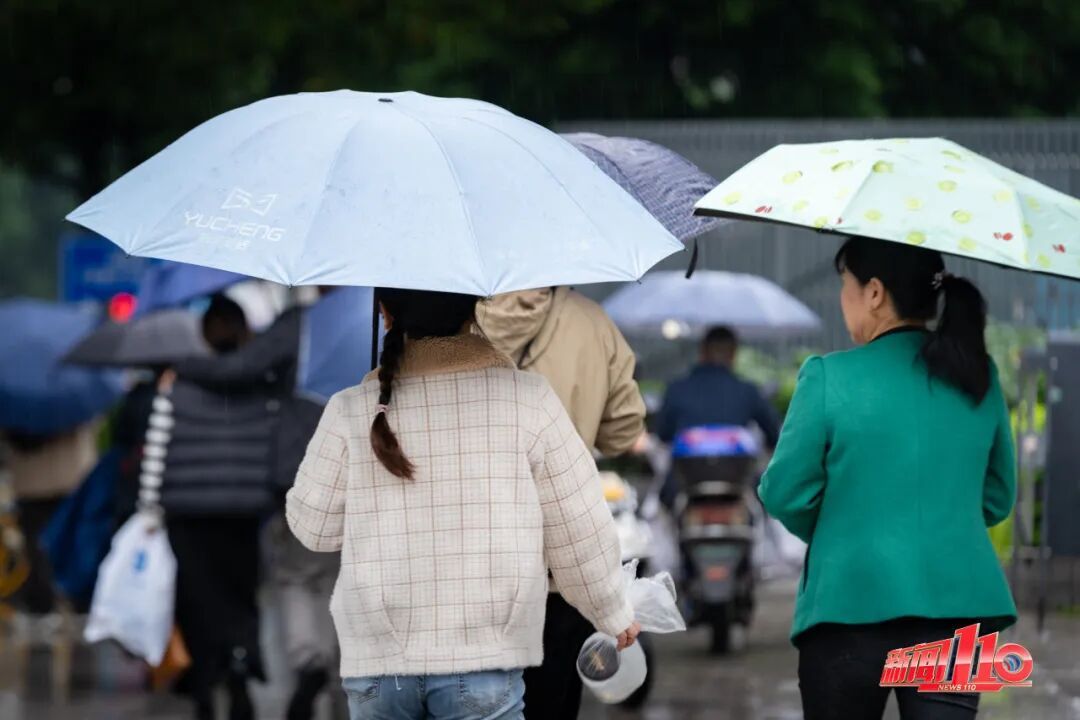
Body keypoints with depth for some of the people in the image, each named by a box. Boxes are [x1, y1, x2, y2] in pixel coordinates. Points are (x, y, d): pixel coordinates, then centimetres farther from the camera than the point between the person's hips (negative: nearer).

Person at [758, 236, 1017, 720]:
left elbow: (785, 494, -4)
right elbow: (998, 497, 14)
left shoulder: (830, 377, -7)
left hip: (850, 603, -3)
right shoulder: (978, 378, 6)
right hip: (956, 604, 3)